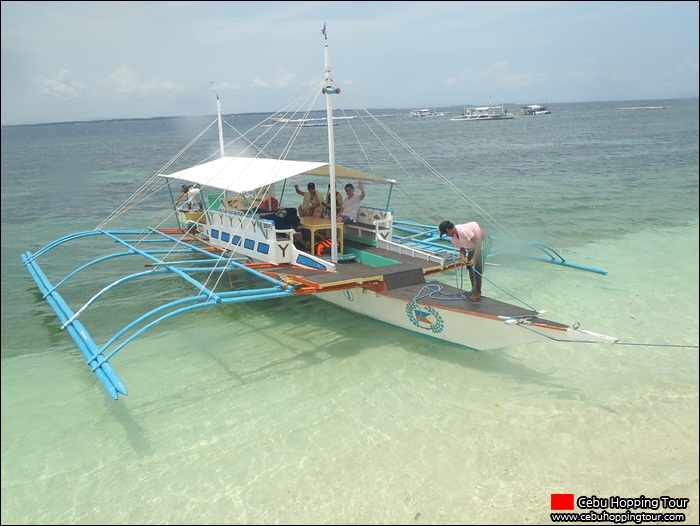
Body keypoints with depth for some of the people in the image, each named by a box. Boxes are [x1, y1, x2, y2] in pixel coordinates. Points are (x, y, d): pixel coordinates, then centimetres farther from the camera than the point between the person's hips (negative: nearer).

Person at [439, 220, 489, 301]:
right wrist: (462, 256, -21)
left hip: (483, 241, -9)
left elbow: (479, 242, -33)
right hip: (473, 246, 9)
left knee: (477, 268, -11)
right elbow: (461, 247, 2)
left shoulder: (463, 230, -34)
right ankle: (473, 290, 23)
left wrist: (474, 258, -34)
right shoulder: (453, 238, -5)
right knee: (470, 267, 10)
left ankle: (478, 292, 1)